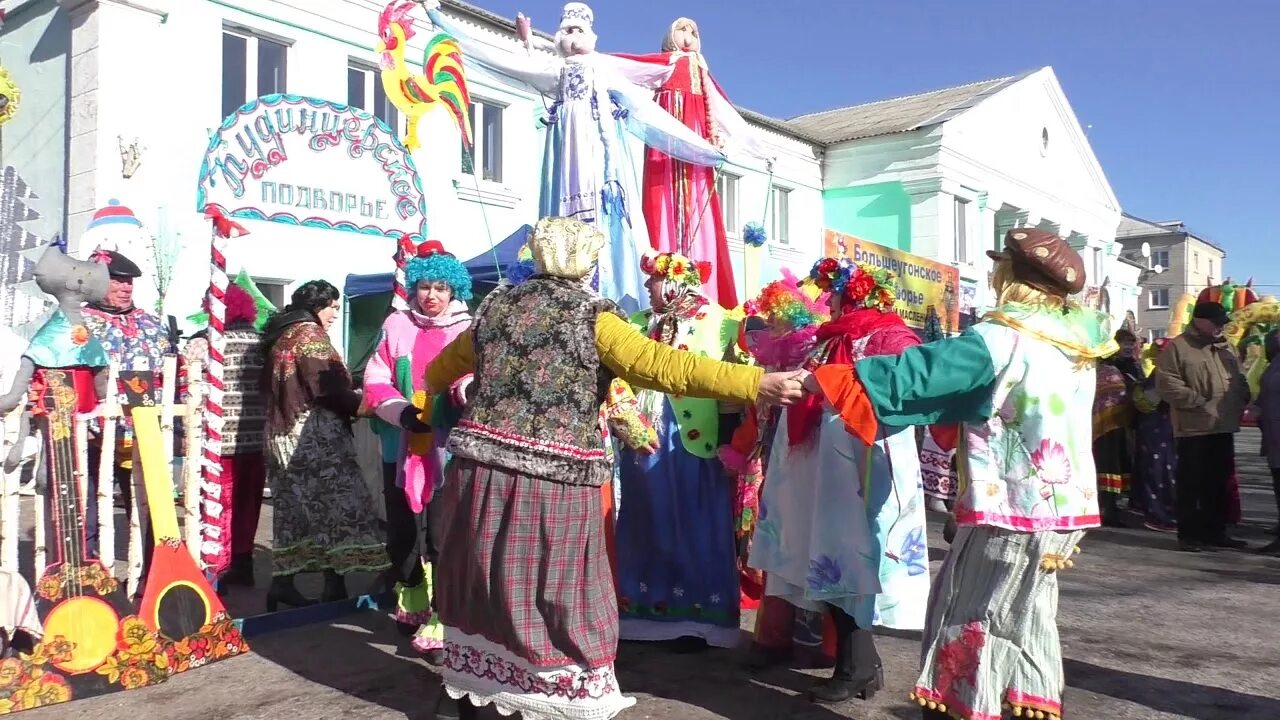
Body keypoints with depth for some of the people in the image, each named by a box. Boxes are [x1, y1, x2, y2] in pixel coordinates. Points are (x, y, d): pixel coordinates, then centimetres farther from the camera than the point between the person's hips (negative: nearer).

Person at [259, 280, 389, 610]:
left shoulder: (281, 334, 18)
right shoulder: (310, 333, -9)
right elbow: (327, 388, -18)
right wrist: (362, 404, -5)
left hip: (284, 433, 9)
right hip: (314, 433, -9)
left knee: (294, 509, 11)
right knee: (337, 506, -7)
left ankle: (282, 580, 12)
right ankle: (335, 585, -9)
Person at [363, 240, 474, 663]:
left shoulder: (468, 331, 2)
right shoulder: (397, 326, 8)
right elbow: (376, 380, 4)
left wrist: (465, 394, -28)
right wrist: (400, 411, -13)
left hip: (449, 450, -3)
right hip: (402, 447, 3)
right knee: (402, 531, 13)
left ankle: (437, 624, -1)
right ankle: (412, 603, 34)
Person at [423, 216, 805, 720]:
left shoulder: (498, 304, 13)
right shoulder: (591, 315, -4)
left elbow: (444, 365, 29)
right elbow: (662, 365, -18)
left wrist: (429, 386, 53)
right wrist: (756, 383, -22)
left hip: (484, 464, 5)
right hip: (554, 477, -5)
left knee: (480, 579, 19)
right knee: (562, 593, 6)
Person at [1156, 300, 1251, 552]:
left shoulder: (1225, 347, 16)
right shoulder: (1178, 347, -7)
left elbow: (1240, 379, 23)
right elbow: (1168, 384, -15)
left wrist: (1241, 402, 6)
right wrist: (1199, 402, -17)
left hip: (1224, 426, 7)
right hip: (1194, 428, -7)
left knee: (1219, 482, 12)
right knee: (1191, 483, 0)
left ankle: (1216, 531, 22)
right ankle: (1188, 533, 8)